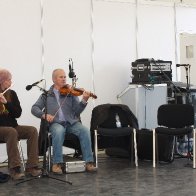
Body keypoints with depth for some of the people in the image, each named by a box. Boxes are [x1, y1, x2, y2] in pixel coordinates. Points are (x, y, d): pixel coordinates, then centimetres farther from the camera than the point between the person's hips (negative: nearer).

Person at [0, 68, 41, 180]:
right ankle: (14, 169, -35)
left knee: (33, 131, -20)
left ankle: (31, 167, -22)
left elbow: (18, 113, -1)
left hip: (12, 126, 5)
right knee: (12, 132, -36)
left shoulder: (12, 94, 9)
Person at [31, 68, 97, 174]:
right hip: (56, 123, -1)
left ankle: (88, 162, -24)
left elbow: (77, 111, 0)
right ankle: (57, 163, -26)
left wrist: (84, 101, -19)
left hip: (71, 122, 1)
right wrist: (44, 115, -14)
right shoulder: (47, 94, 12)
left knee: (85, 130, -27)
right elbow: (34, 108, 7)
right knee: (59, 131, -36)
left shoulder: (70, 92, 10)